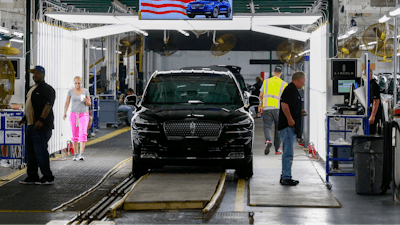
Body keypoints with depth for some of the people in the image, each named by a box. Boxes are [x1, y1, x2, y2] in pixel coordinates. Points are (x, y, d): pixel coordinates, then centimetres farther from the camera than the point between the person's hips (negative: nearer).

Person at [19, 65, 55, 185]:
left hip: (41, 126, -10)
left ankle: (48, 177, -5)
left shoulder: (47, 89, -9)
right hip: (31, 125, 10)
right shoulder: (33, 89, 21)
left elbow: (48, 105, -19)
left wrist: (41, 120, -27)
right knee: (30, 151, 11)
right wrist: (24, 118, 22)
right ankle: (32, 176, 17)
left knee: (40, 150, -10)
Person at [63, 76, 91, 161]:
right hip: (74, 114, 2)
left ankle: (82, 154, -20)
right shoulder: (71, 91, 1)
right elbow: (67, 103, 2)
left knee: (83, 133, -17)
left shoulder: (85, 91, -1)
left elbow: (89, 104, 1)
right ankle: (76, 154, 14)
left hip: (84, 114, -2)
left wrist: (85, 100, -21)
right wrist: (65, 113, -12)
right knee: (75, 135, 4)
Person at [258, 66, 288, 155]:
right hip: (278, 108, 0)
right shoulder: (284, 84, 4)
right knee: (278, 128, 9)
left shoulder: (266, 81, 9)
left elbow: (261, 95, 10)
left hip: (266, 108, 1)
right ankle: (277, 148, 12)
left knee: (267, 126, 1)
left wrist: (261, 105, 23)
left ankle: (268, 140, -29)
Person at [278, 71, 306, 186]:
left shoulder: (293, 90, 20)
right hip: (288, 126, -11)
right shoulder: (290, 90, -13)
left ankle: (284, 177, 17)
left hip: (291, 127, 11)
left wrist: (299, 113, 22)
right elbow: (284, 105, -24)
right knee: (288, 153, -10)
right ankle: (286, 177, -10)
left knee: (288, 152, 13)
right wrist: (290, 119, -26)